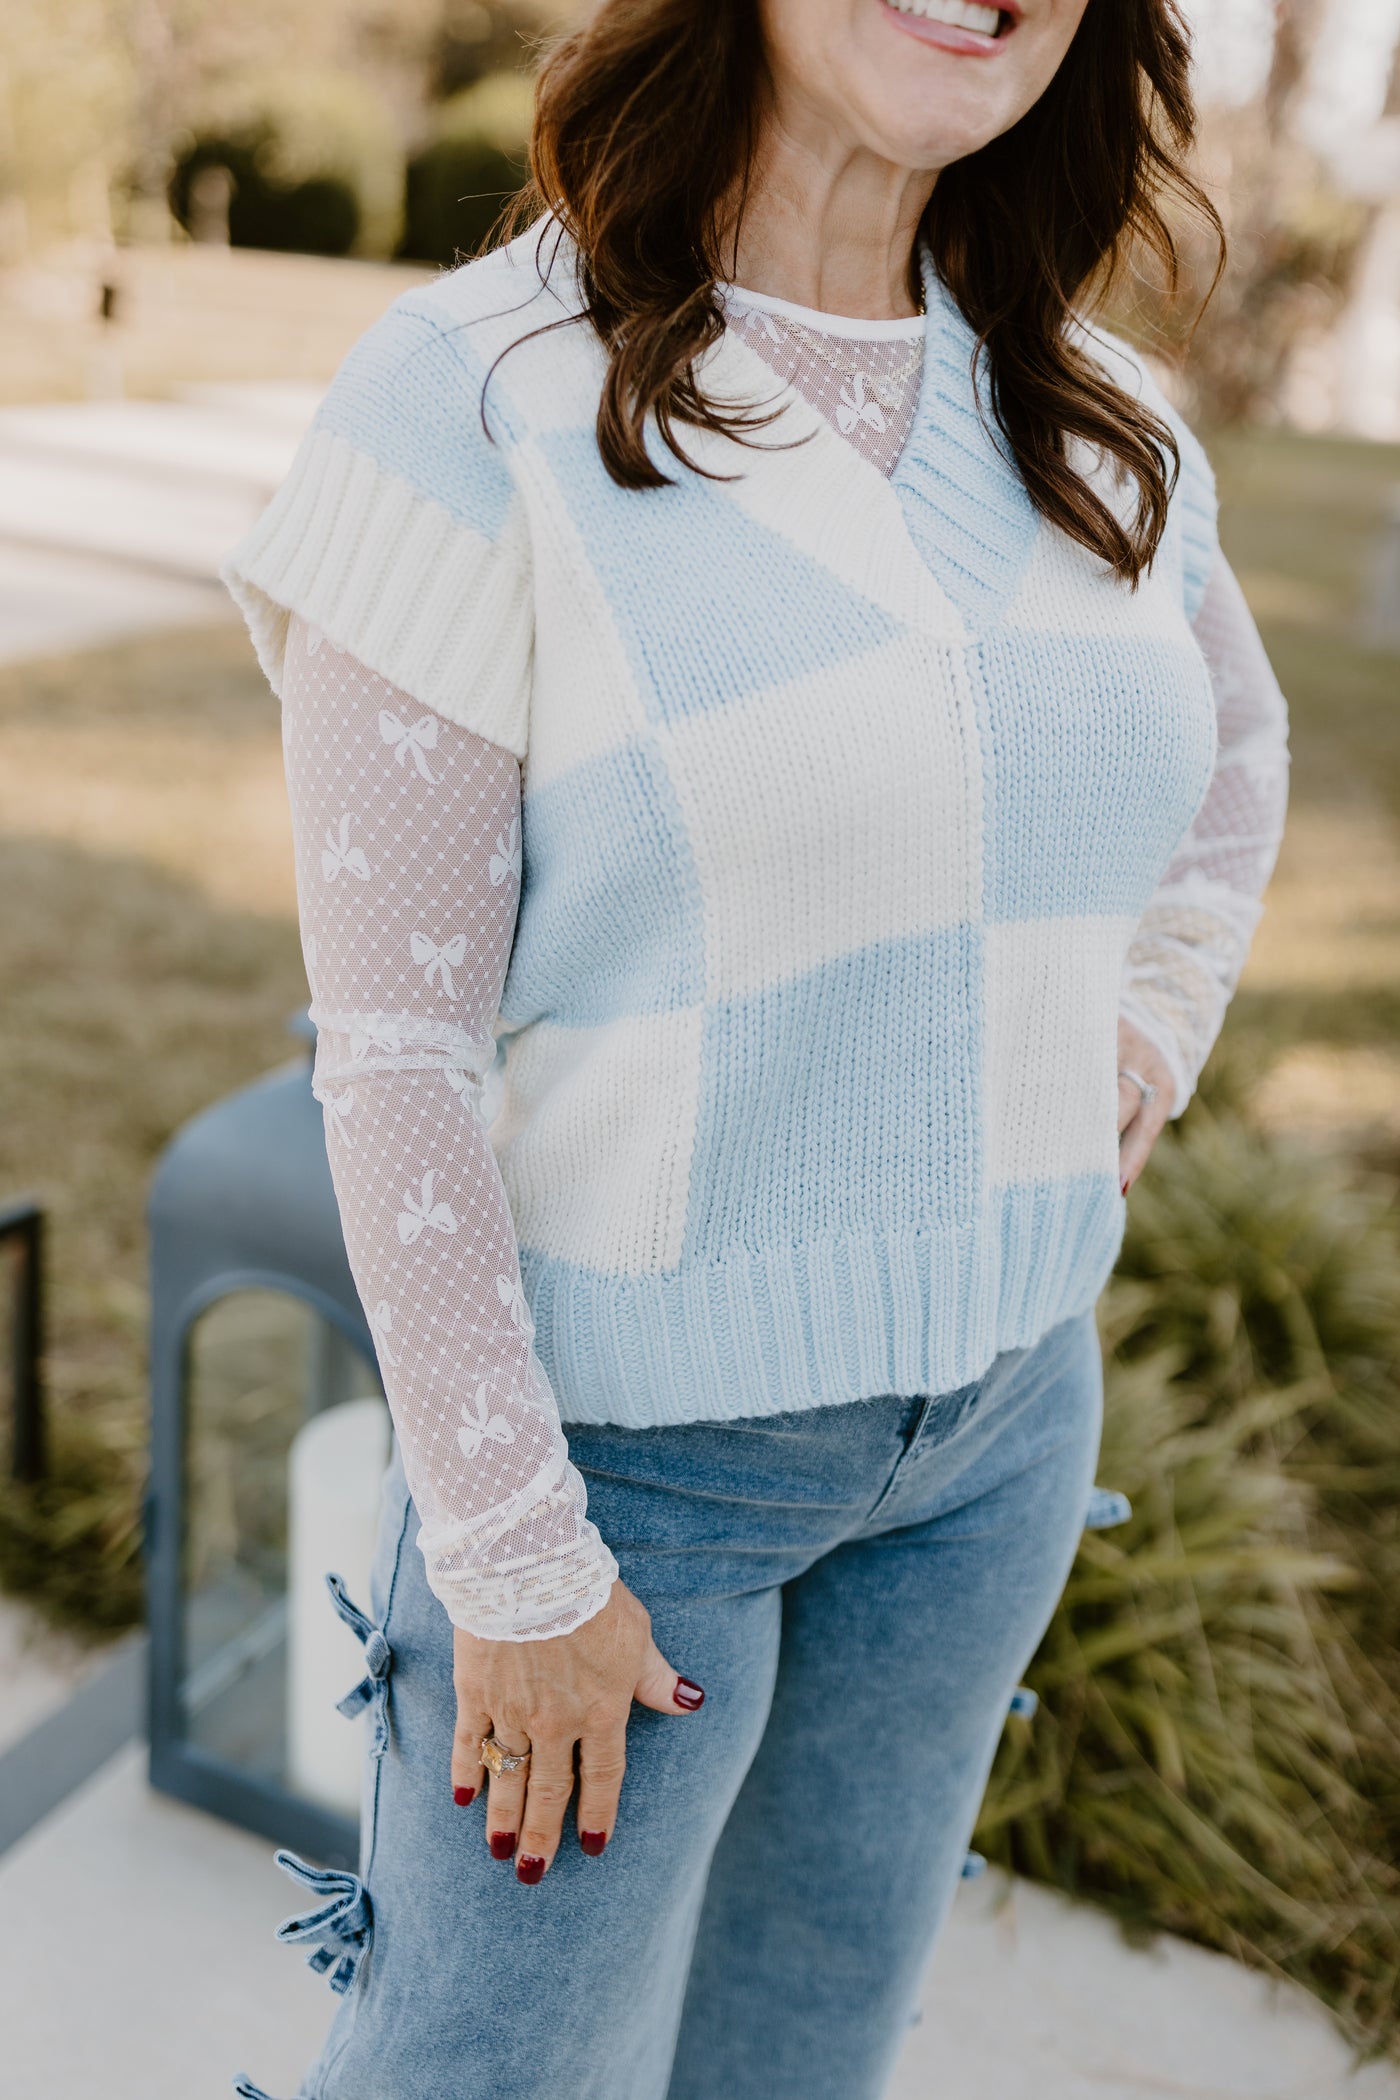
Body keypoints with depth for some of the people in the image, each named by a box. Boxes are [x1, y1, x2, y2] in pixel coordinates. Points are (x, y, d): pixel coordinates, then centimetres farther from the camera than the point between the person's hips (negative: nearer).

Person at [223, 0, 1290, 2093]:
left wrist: (1154, 1033, 8)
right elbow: (392, 1038, -18)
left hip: (993, 1383, 5)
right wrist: (512, 1559, -15)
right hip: (621, 1406, -5)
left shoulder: (1096, 429, -1)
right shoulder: (473, 396, -18)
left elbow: (1233, 740, 21)